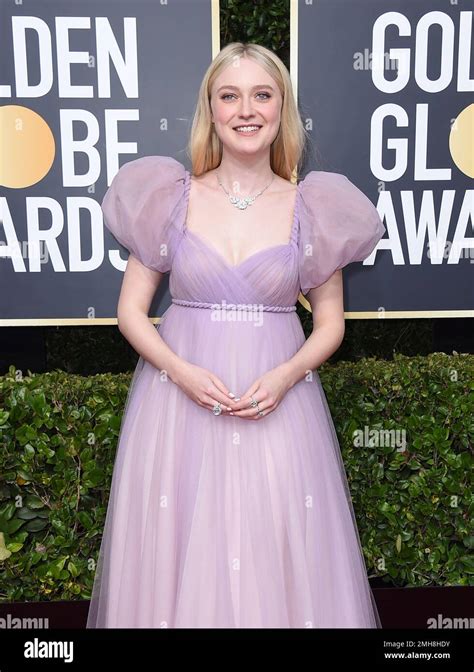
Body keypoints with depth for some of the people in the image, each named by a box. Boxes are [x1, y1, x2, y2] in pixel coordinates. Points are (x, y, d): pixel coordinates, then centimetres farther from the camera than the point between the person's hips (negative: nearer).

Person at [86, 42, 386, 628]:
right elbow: (131, 310, 3)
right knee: (180, 556, 8)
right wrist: (182, 371, -14)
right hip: (180, 394, 0)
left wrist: (285, 376, -12)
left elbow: (330, 322, 7)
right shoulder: (171, 197, 1)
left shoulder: (310, 207, 2)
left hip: (278, 403, 0)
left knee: (278, 556, 5)